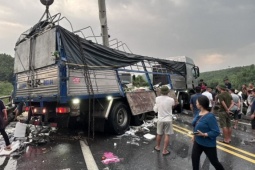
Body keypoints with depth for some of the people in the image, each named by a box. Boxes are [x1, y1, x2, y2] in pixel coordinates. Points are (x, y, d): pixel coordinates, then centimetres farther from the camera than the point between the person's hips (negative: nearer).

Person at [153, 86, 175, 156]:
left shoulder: (157, 99, -11)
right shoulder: (171, 100, -13)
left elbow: (155, 110, -3)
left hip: (160, 119, 2)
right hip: (168, 120, -2)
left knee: (159, 134, 18)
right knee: (167, 135, 8)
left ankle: (158, 147, 36)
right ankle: (164, 150, 15)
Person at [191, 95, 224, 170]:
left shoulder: (210, 116, -27)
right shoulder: (200, 113, -2)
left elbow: (216, 132, -26)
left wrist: (204, 134, -32)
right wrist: (194, 135, 13)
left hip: (208, 144, -7)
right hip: (198, 142, 7)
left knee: (214, 162, 14)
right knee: (194, 158, 15)